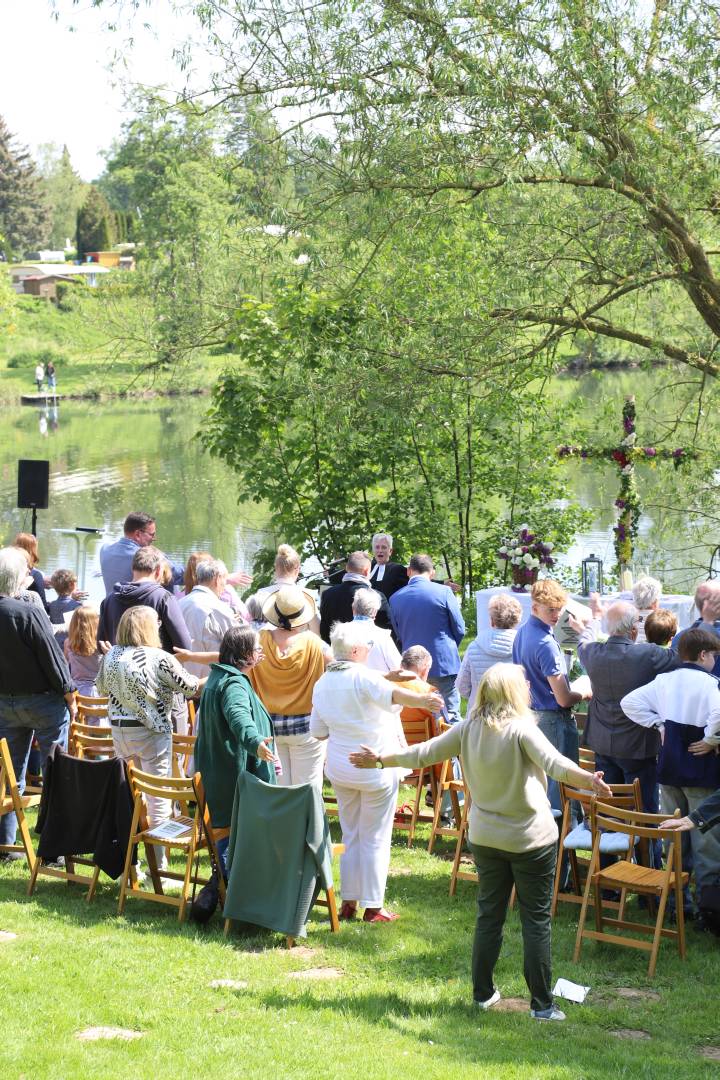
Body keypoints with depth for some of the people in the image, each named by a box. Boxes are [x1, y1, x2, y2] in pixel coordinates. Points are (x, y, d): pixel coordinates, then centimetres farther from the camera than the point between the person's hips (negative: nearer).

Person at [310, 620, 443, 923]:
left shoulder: (322, 684, 4)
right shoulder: (363, 677, -19)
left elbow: (318, 731, 10)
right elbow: (392, 694, -39)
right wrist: (422, 700, -53)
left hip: (339, 769, 6)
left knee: (350, 836, 18)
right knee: (375, 839, 3)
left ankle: (348, 902, 19)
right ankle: (372, 907, 5)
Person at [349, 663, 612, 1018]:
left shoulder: (467, 729, -1)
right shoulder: (521, 729, -17)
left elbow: (424, 753, 6)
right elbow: (553, 762, -33)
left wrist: (380, 759, 20)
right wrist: (588, 779, -47)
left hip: (485, 838, 5)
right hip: (531, 839, -5)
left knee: (489, 915, 17)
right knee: (536, 920, 2)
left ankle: (482, 993, 24)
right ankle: (542, 1004, 5)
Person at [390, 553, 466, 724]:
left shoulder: (395, 599, 0)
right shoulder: (443, 592, -8)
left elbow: (398, 635, 9)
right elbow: (459, 629, -1)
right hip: (444, 664, -3)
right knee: (451, 716, 2)